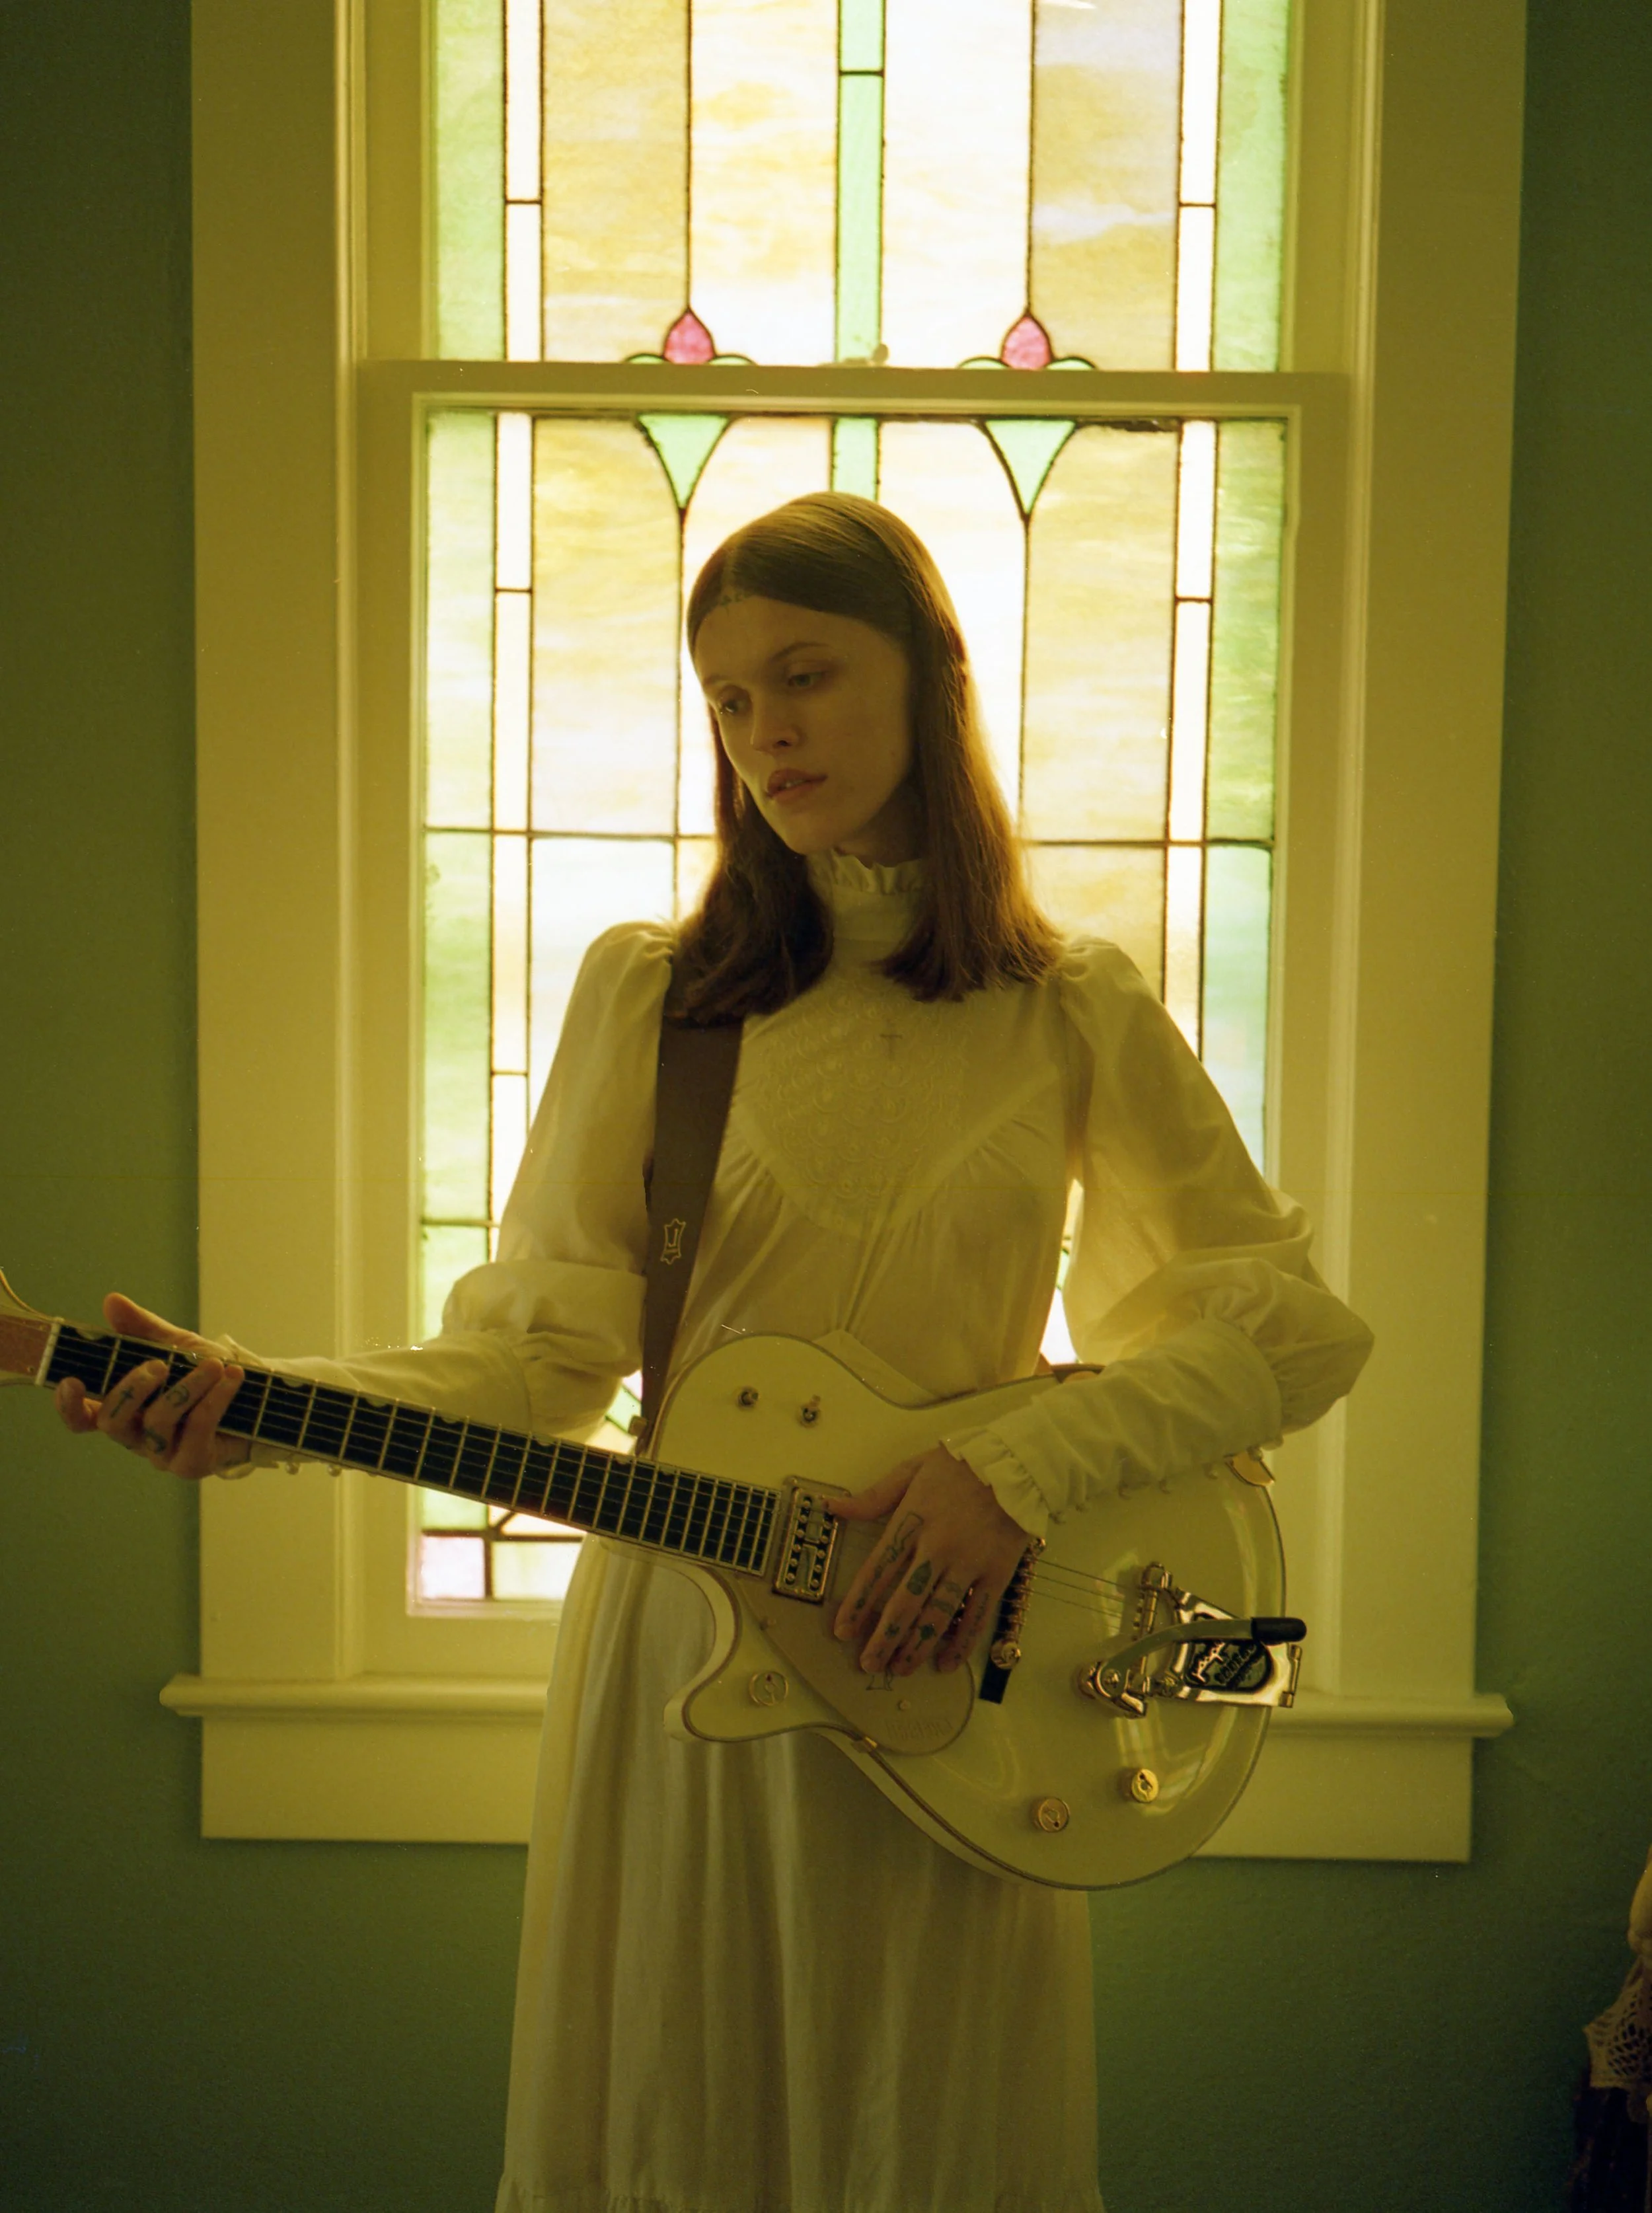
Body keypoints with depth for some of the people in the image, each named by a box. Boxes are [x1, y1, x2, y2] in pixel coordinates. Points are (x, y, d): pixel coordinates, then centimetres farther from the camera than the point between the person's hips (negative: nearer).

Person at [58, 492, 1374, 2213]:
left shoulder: (1073, 1015, 2)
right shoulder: (648, 991, 2)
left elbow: (1294, 1323, -2)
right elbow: (543, 1343, -3)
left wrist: (1015, 1473, -15)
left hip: (956, 1665, 0)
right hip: (682, 1646, 0)